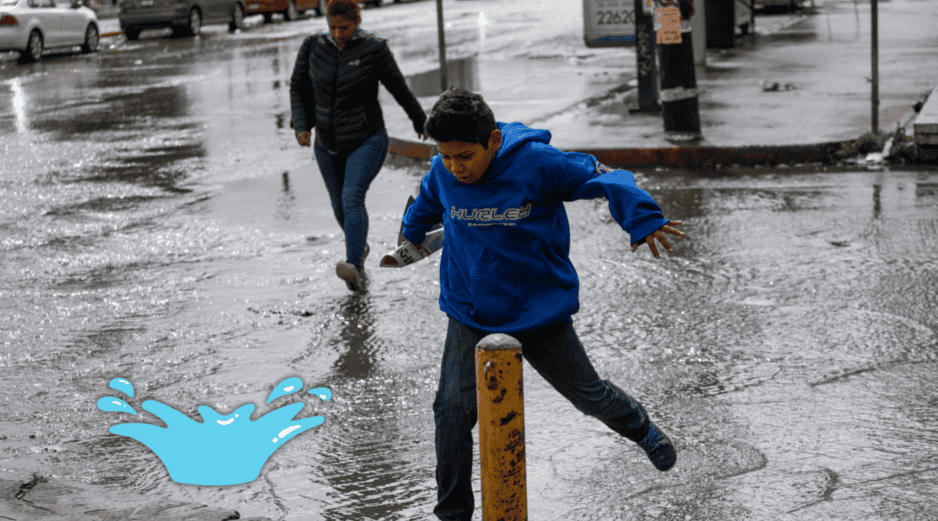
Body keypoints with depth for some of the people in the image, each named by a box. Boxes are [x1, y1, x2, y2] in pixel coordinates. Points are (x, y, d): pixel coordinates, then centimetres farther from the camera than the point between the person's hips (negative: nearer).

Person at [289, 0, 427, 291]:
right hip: (327, 146, 5)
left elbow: (399, 89, -3)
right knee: (340, 208, 17)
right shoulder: (313, 47, -5)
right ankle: (361, 248, 48)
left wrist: (420, 121, 10)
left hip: (367, 141, -5)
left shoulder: (373, 50, -15)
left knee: (352, 199, -25)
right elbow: (298, 87, 5)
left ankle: (353, 267, -41)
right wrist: (301, 125, -9)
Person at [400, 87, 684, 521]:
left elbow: (601, 177, -10)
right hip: (470, 318, 2)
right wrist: (409, 241, 35)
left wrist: (642, 220, -20)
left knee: (588, 394, 13)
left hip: (540, 315, -2)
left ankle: (641, 429, 48)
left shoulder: (536, 162, -19)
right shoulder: (442, 173, -6)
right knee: (453, 408, -14)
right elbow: (426, 206, 18)